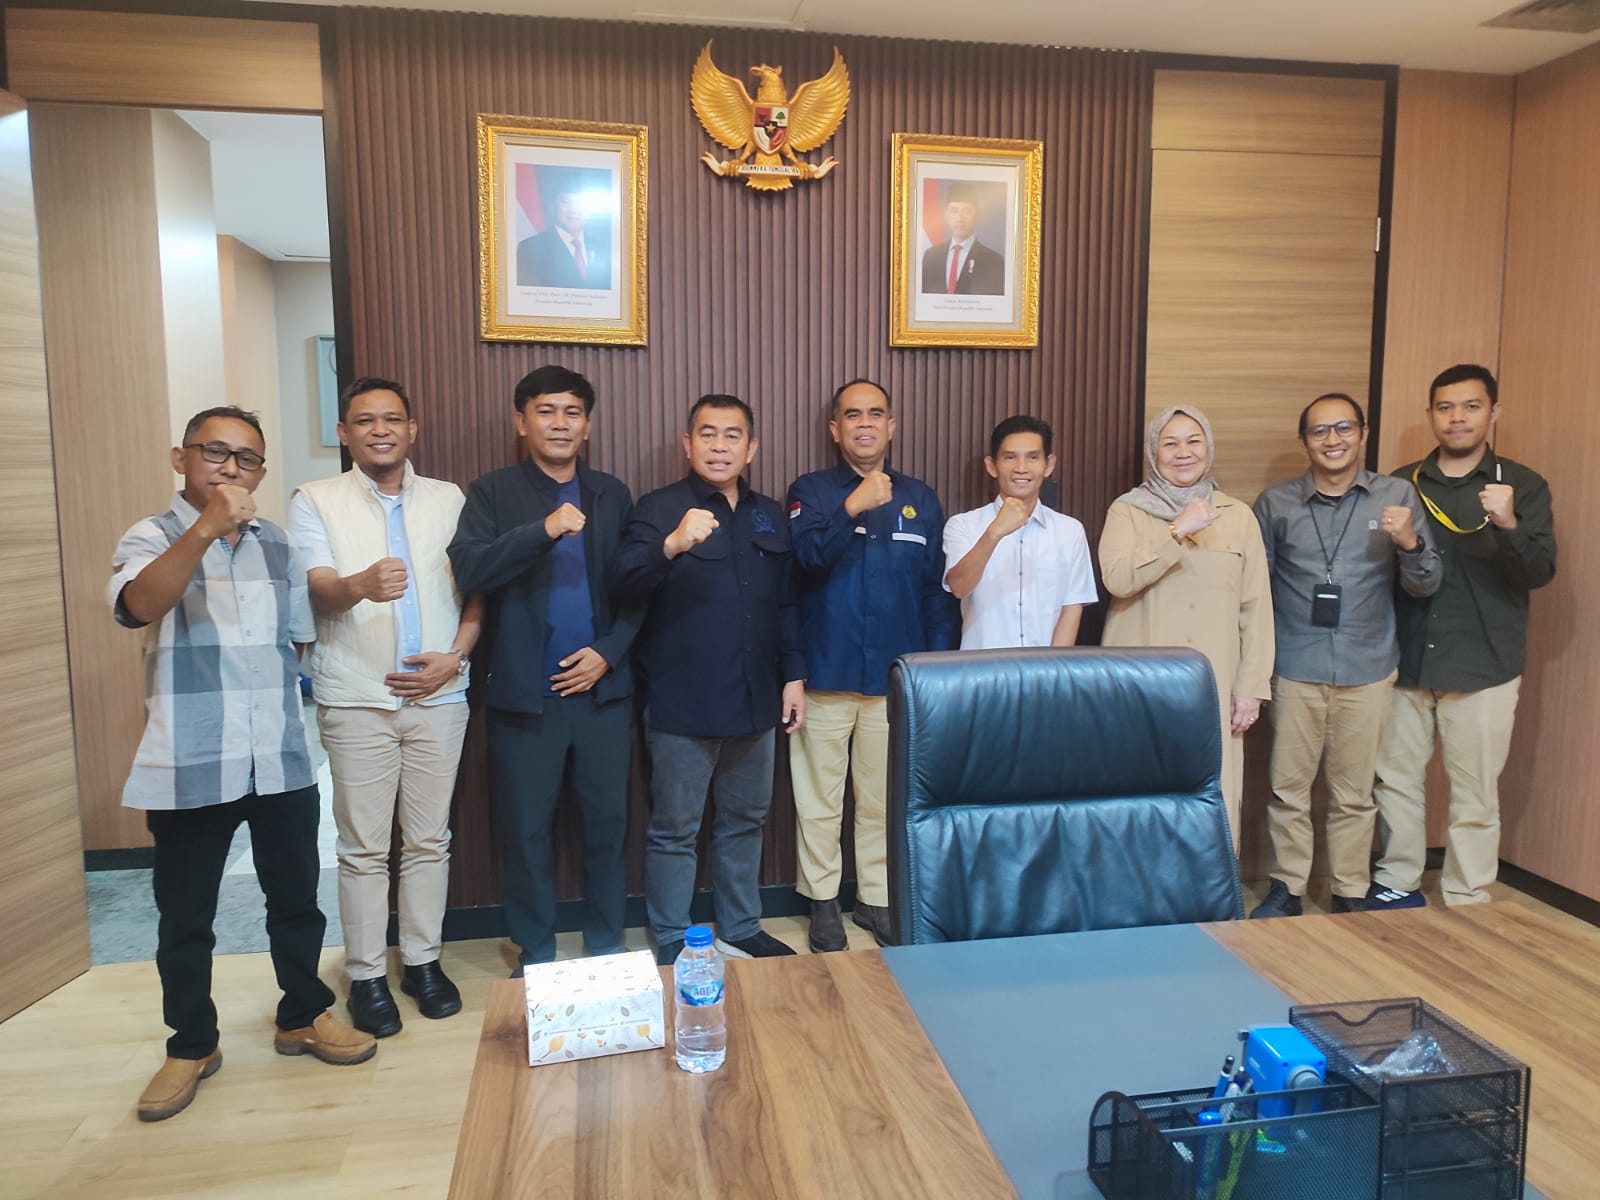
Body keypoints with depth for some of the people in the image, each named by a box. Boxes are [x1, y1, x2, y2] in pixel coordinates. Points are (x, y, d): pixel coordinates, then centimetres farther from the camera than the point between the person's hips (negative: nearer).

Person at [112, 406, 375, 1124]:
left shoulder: (277, 544, 9)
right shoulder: (151, 539, -5)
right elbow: (136, 605, -27)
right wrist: (206, 529, -38)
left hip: (281, 760, 4)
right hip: (189, 766, -3)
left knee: (295, 899, 14)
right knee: (184, 916, 10)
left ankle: (303, 1016, 33)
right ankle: (191, 1045, 29)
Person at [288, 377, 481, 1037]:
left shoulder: (449, 500, 9)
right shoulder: (315, 502, 3)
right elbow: (315, 591, -10)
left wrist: (456, 655, -6)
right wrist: (360, 586, -33)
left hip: (438, 697, 2)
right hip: (356, 701, -2)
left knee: (429, 839, 9)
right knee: (363, 846, 4)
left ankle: (422, 960, 23)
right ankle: (367, 975, 18)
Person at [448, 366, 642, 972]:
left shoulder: (612, 494, 9)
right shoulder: (492, 492, 1)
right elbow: (468, 568, -15)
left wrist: (609, 651, -7)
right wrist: (544, 529, -26)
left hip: (604, 689, 2)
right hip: (525, 695, -2)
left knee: (607, 824, 9)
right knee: (526, 831, 8)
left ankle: (606, 950, 27)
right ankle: (534, 957, 25)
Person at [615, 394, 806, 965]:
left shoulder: (769, 516, 11)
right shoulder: (660, 507, -5)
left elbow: (786, 605, 16)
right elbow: (625, 581, -21)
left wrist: (793, 674, 10)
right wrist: (672, 544, -38)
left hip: (754, 700, 5)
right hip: (682, 703, -5)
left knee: (745, 821, 17)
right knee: (674, 829, 6)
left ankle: (740, 930, 34)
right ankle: (671, 944, 22)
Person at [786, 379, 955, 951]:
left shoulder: (920, 500, 8)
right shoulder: (811, 491, 2)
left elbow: (935, 592, 9)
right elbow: (808, 560, -15)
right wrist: (853, 508, -28)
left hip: (895, 677, 2)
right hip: (826, 672, -2)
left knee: (884, 796, 12)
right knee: (819, 796, 6)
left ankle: (876, 897, 27)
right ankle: (822, 899, 22)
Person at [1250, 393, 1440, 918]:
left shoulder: (1398, 496, 2)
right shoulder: (1275, 504, 2)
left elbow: (1426, 586, 2)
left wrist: (1410, 542, -18)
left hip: (1368, 671, 0)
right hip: (1296, 670, 0)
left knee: (1354, 793, 10)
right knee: (1288, 787, 6)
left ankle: (1350, 894, 25)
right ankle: (1287, 888, 21)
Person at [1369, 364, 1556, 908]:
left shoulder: (1523, 486, 2)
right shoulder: (1403, 484, 7)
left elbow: (1540, 573, -10)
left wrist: (1509, 525, -26)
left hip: (1483, 668, -2)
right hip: (1406, 660, 2)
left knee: (1475, 792, 2)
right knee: (1395, 777, 8)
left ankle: (1466, 900, 16)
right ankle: (1396, 882, 24)